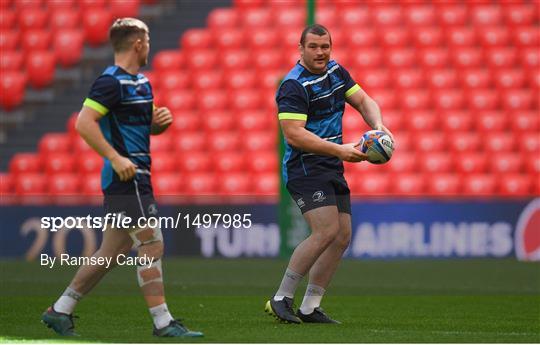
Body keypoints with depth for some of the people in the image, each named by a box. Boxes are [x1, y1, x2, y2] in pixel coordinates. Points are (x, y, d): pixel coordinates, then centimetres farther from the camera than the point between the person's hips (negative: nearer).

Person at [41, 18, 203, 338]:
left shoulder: (141, 82, 17)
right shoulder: (112, 81, -13)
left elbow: (148, 127, 28)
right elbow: (84, 123, -21)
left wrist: (161, 120, 5)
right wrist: (116, 158, -24)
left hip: (135, 177, 10)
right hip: (126, 178, -10)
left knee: (113, 252, 10)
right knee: (151, 246, -9)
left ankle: (61, 310, 16)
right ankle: (163, 323, -6)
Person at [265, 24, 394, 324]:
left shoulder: (336, 71, 11)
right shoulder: (294, 85, -16)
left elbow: (363, 101, 14)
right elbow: (294, 134, -23)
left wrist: (378, 126, -8)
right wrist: (339, 149, -28)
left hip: (331, 169, 9)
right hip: (305, 168, -9)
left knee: (342, 237, 4)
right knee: (326, 231, -21)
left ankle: (309, 308, 9)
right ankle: (281, 299, -12)